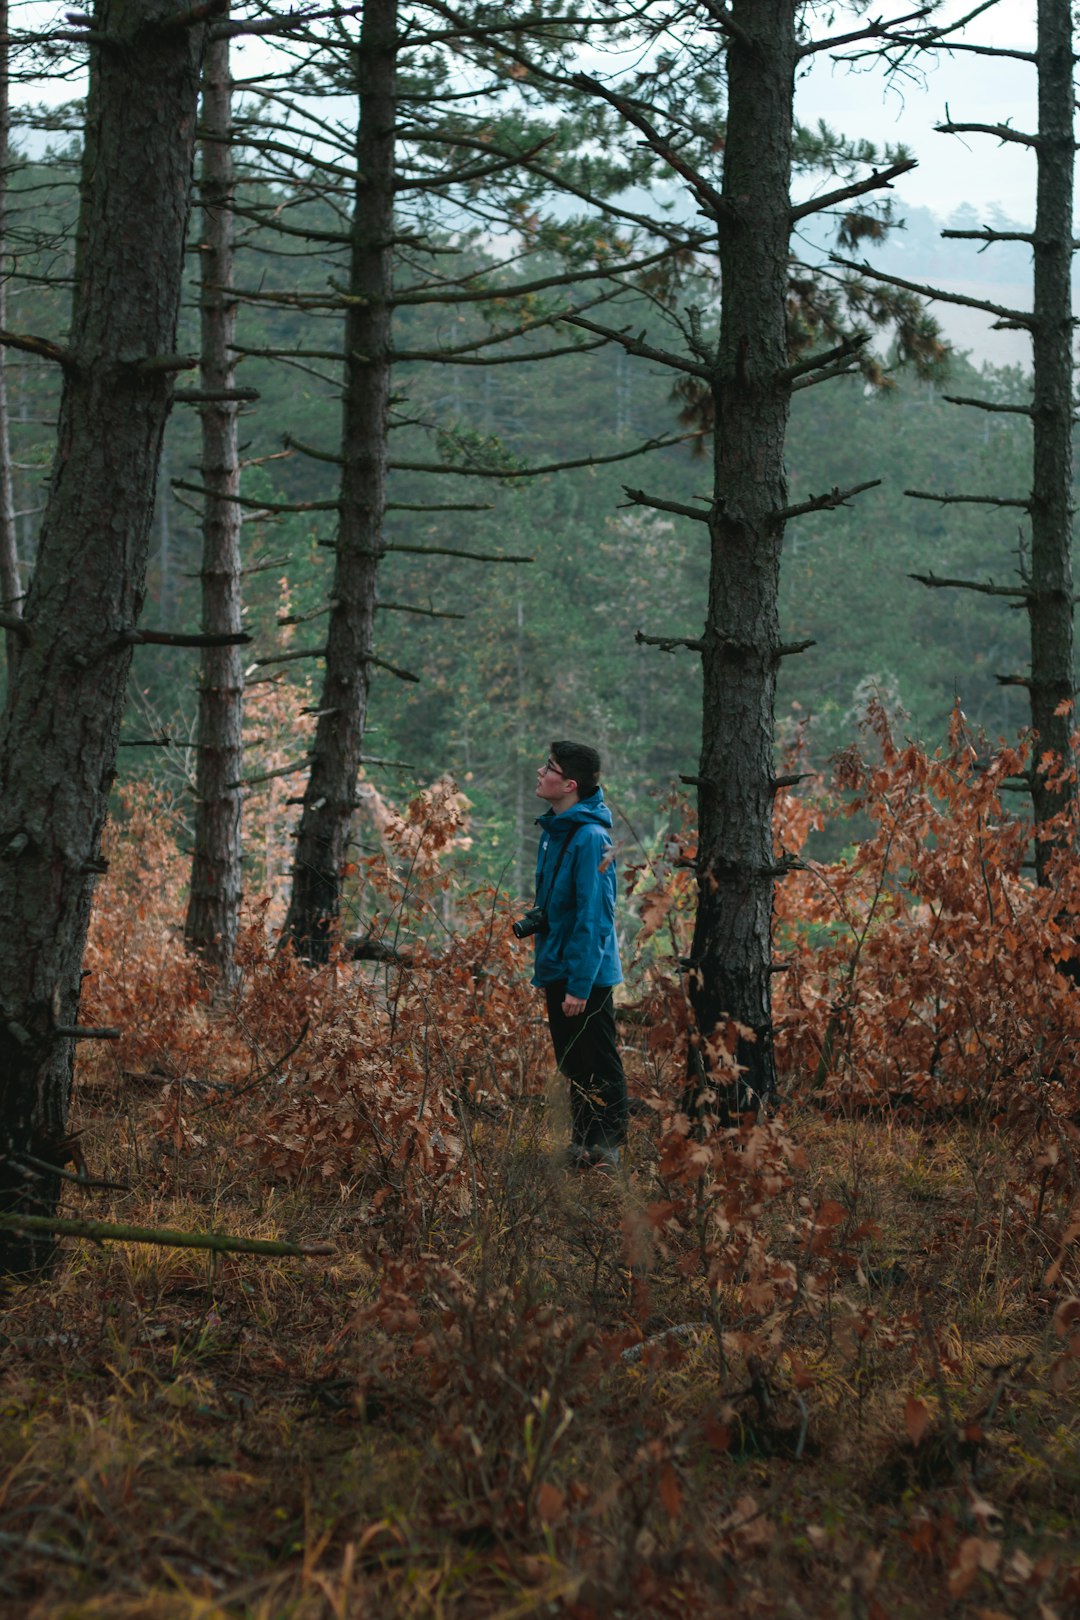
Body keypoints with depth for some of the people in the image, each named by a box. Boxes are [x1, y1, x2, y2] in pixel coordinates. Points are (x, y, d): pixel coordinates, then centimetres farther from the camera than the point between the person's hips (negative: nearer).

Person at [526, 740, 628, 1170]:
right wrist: (544, 967, 18)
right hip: (557, 970, 9)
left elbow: (594, 918, -22)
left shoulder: (590, 837, -20)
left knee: (599, 1070, 1)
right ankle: (581, 1148, 25)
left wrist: (579, 985, -23)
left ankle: (605, 1152, 8)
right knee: (573, 1066, 16)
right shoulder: (554, 829, 9)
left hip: (587, 977, -9)